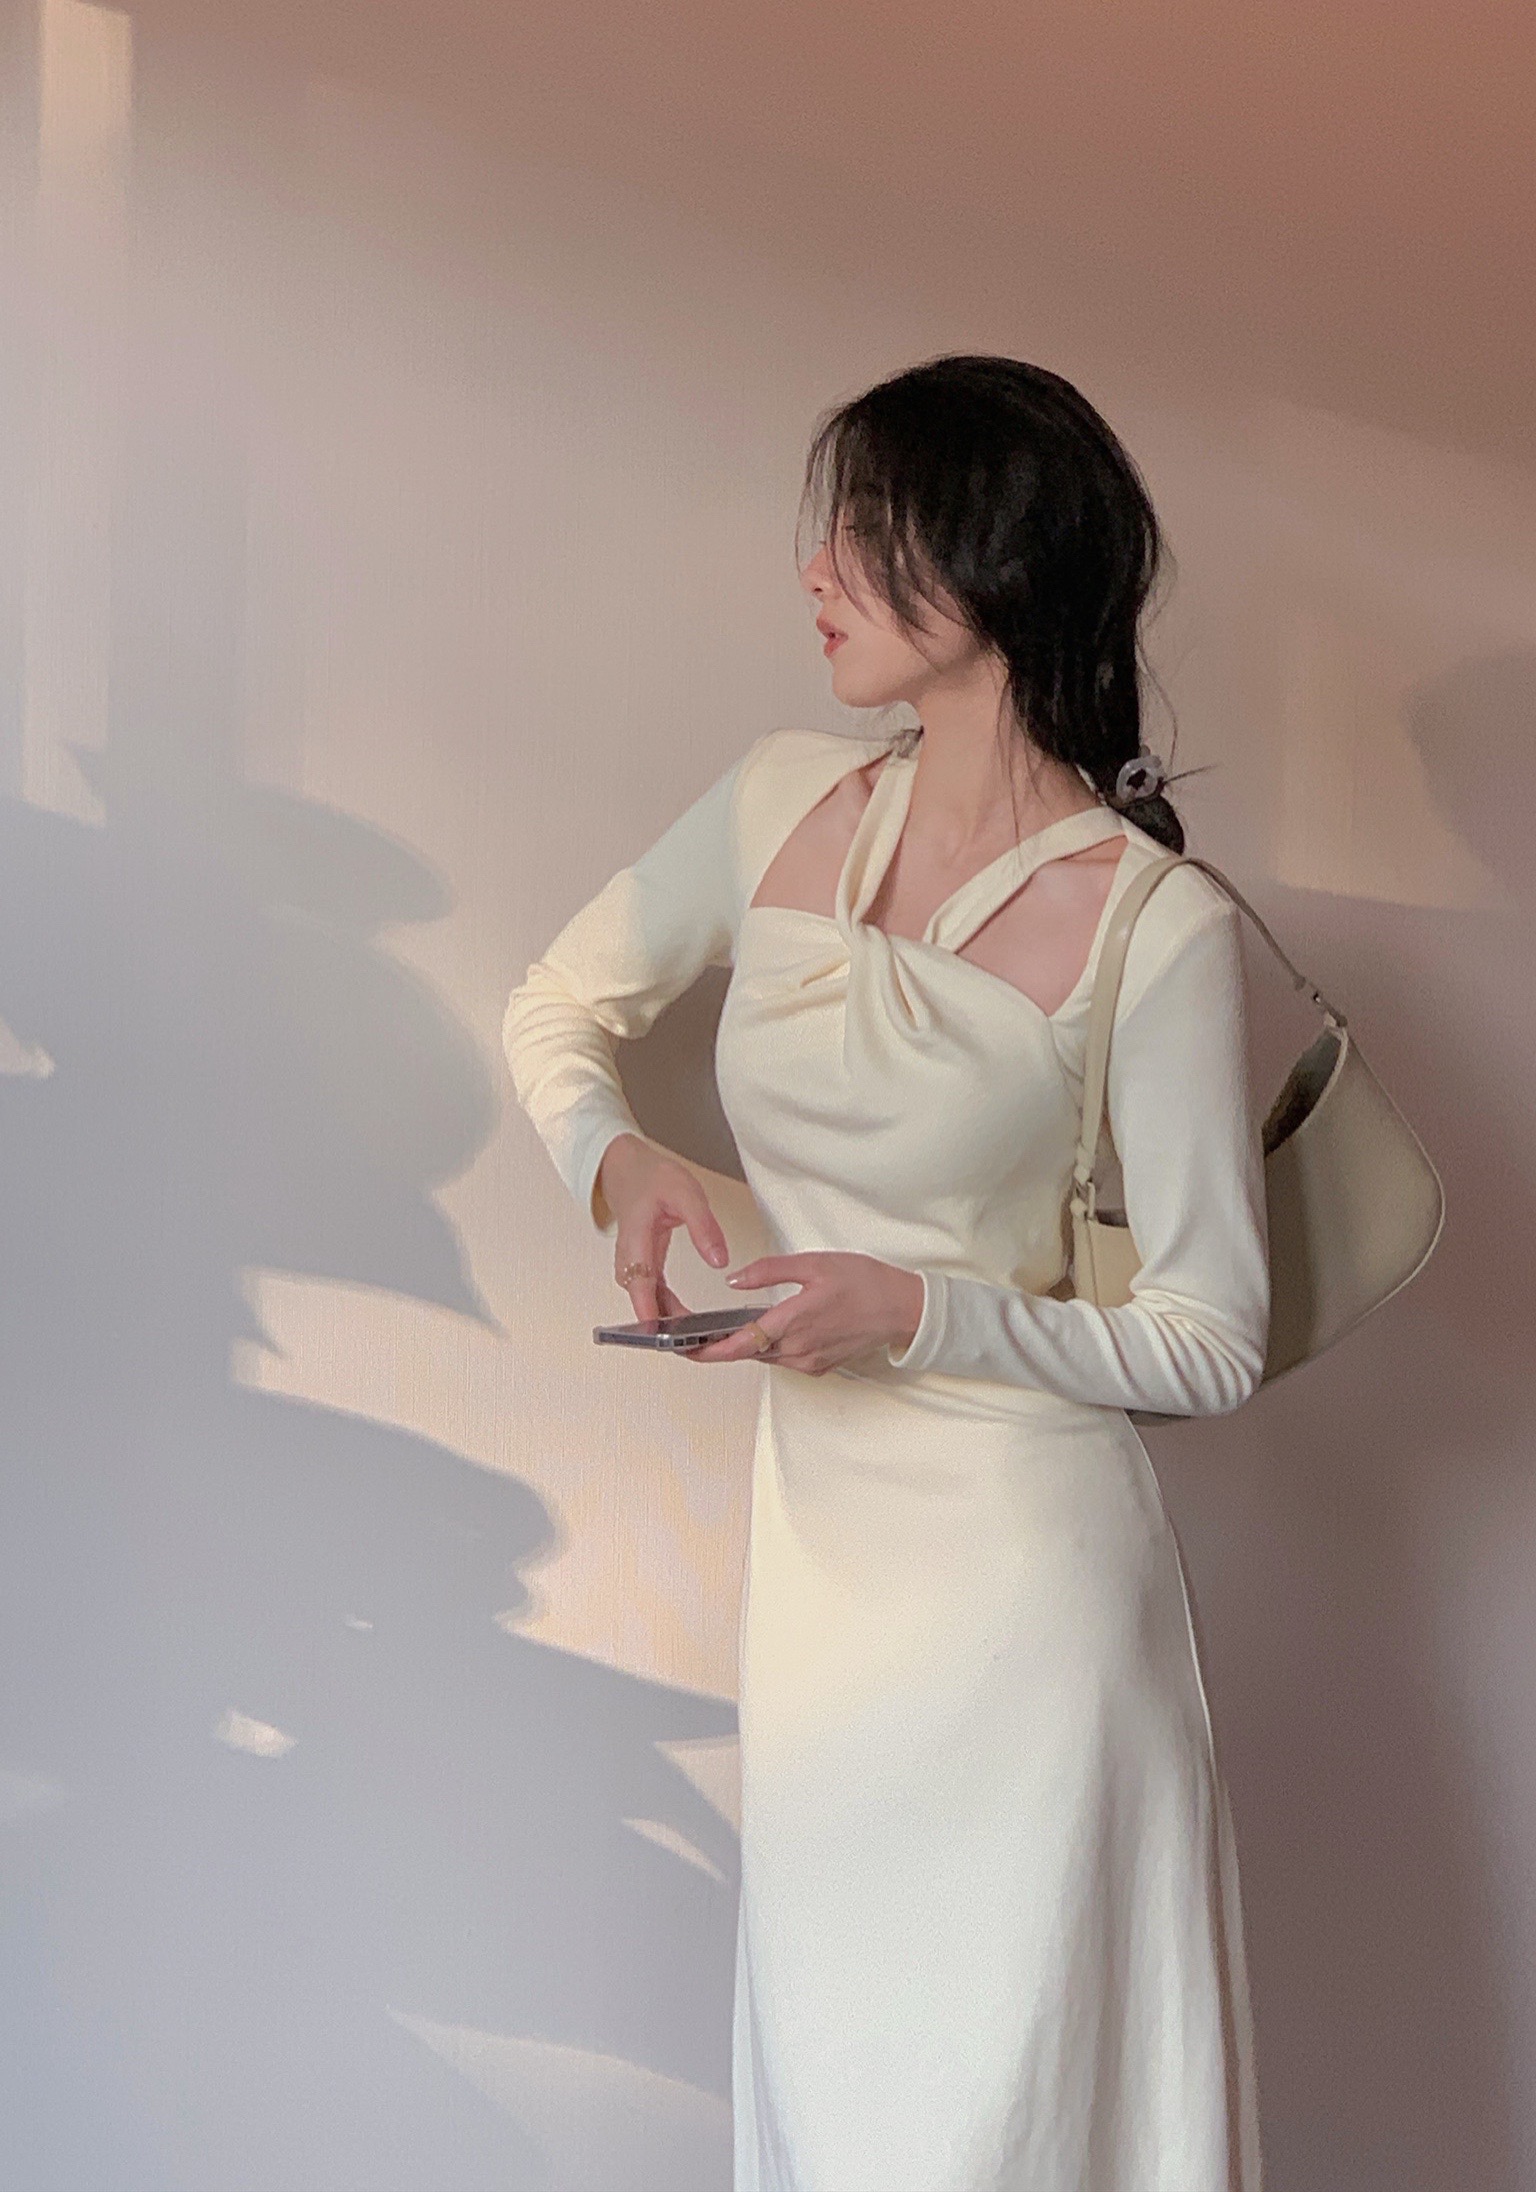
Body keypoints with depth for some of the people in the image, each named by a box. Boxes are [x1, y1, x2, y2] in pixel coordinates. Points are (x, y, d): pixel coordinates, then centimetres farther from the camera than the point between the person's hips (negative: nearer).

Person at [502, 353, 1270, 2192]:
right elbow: (556, 1005, 14)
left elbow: (1211, 1345, -10)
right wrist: (617, 1157, -6)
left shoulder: (1157, 928, -15)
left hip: (1018, 1572, -5)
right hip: (811, 1541, 5)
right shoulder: (784, 803, 1)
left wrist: (921, 1310, -22)